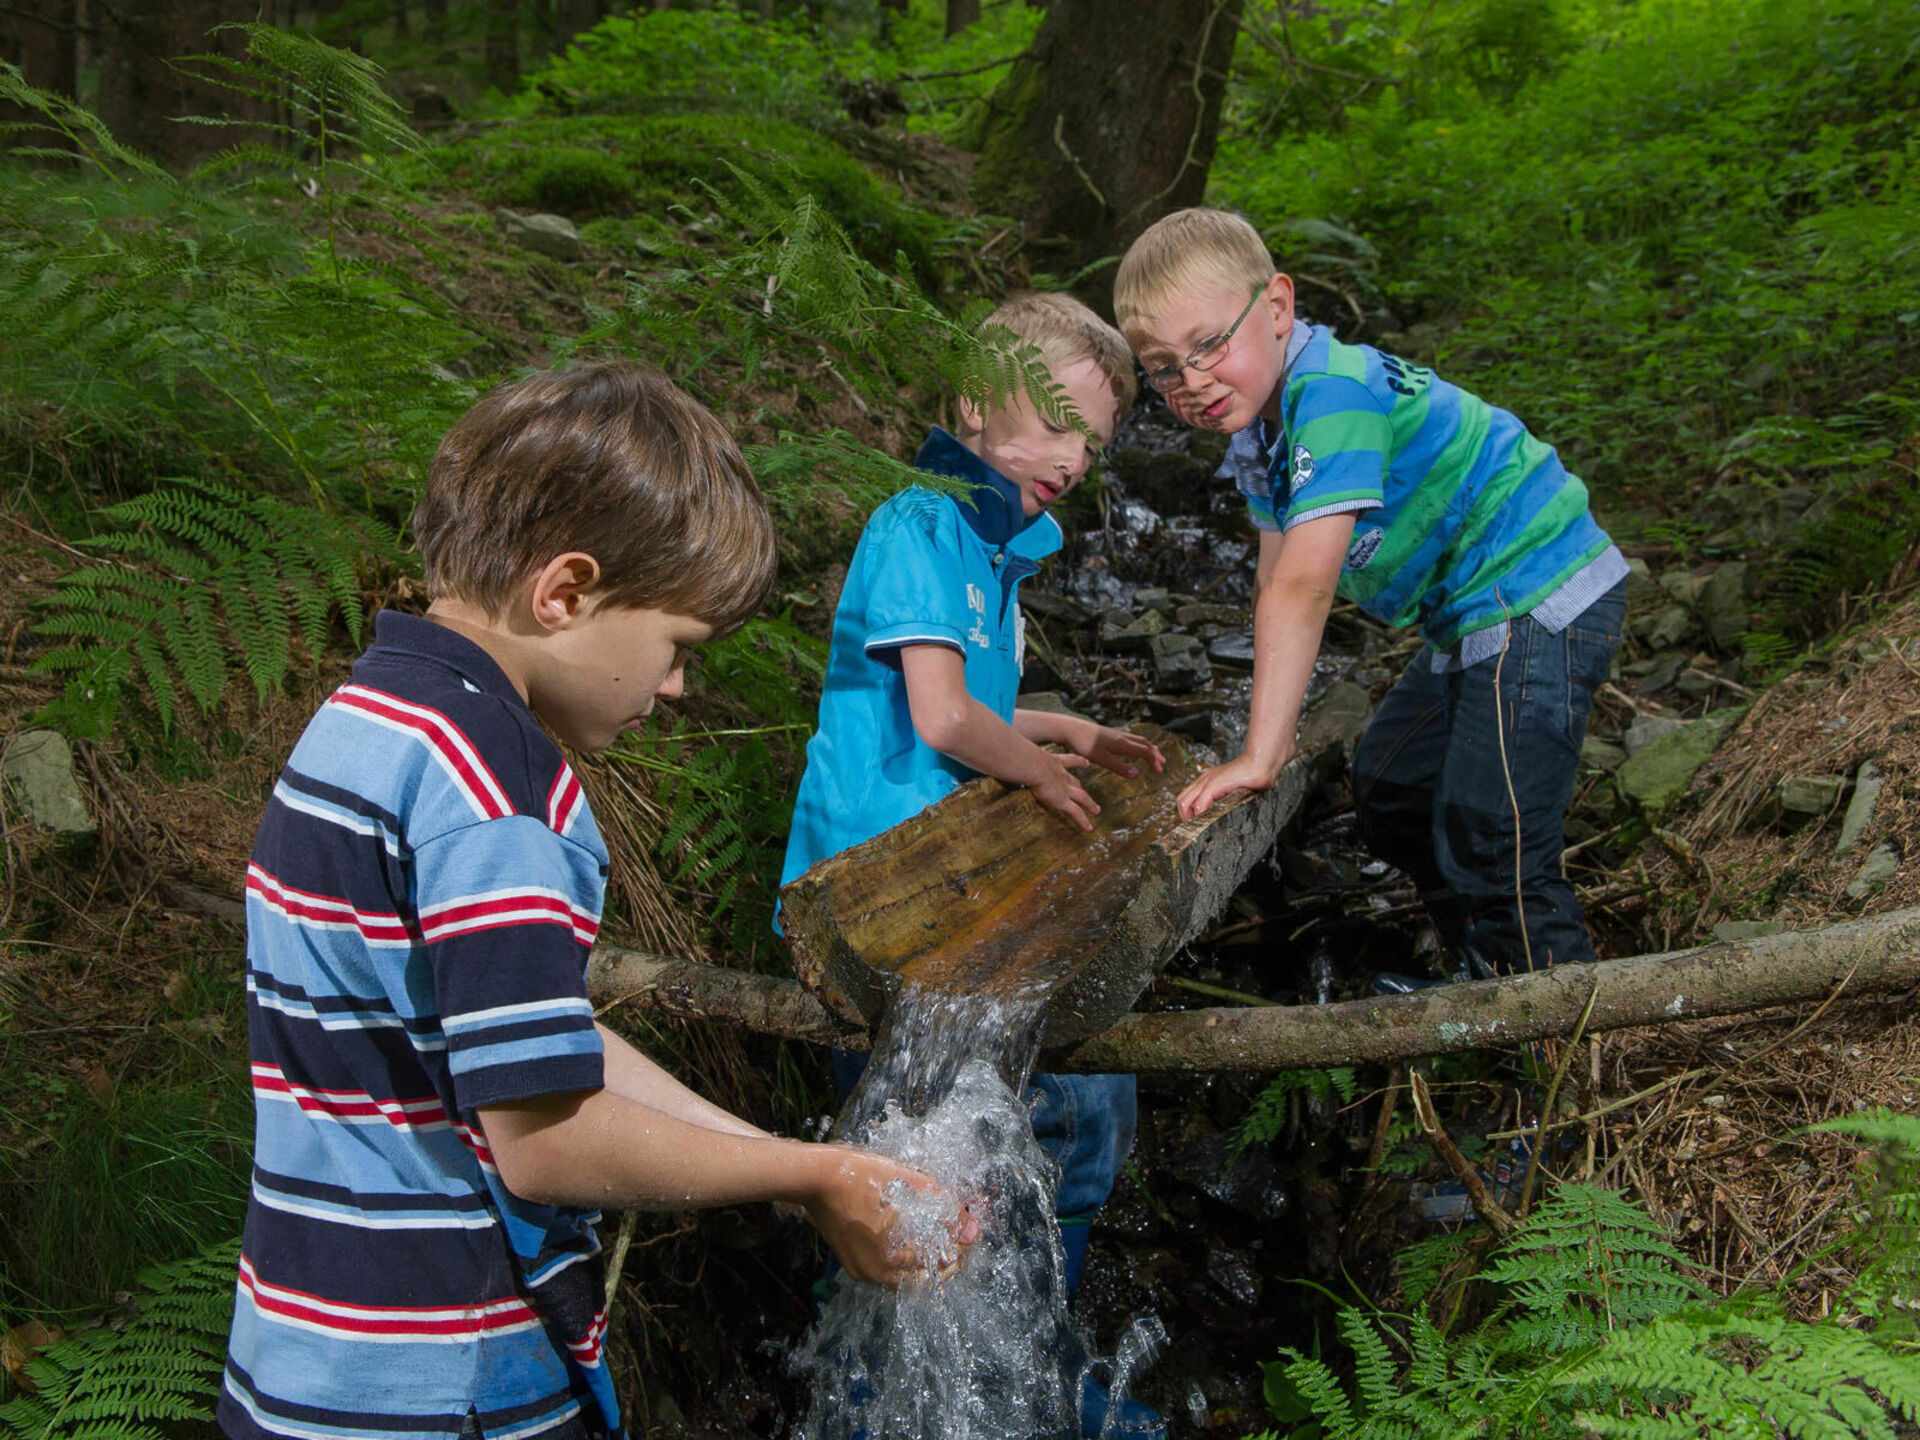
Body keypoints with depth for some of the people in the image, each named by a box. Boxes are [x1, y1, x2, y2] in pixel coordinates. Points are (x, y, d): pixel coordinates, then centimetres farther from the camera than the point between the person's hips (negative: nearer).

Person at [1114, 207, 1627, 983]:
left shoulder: (1331, 392, -26)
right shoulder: (1256, 413, 5)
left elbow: (1304, 590, -32)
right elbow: (1273, 585, 6)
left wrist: (1259, 756, -31)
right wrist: (1274, 732, 1)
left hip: (1542, 605, -11)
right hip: (1472, 614, 11)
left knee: (1488, 848, -14)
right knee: (1388, 794, 22)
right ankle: (1489, 979, 36)